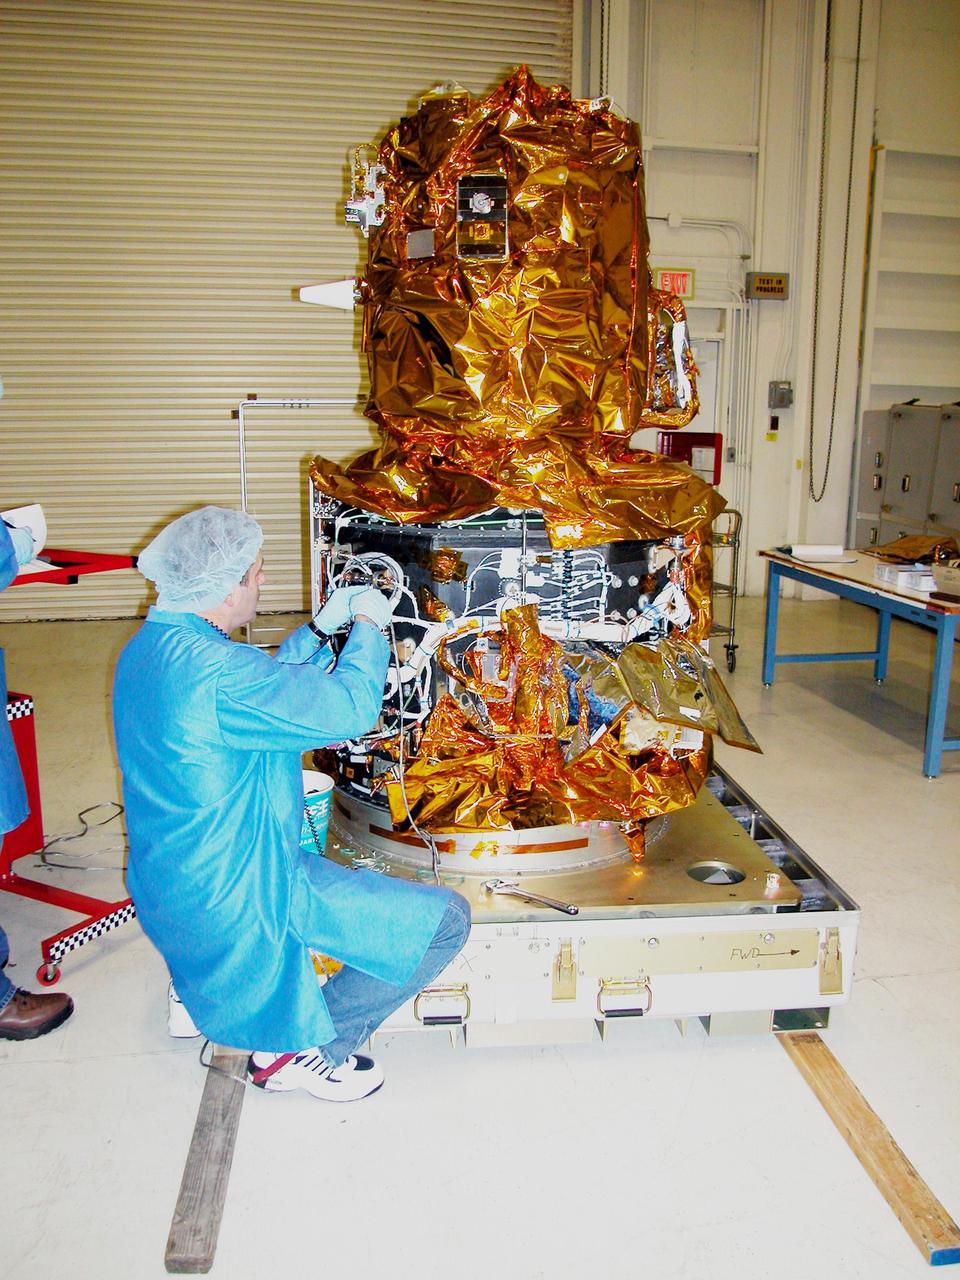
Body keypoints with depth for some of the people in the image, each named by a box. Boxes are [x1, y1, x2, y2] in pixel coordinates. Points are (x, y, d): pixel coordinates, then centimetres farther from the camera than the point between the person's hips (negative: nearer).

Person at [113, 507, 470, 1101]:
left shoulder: (149, 647, 4)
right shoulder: (210, 668, -29)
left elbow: (268, 690, 16)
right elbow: (347, 709, -25)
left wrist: (322, 628, 11)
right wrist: (369, 626, -9)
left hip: (172, 883, 11)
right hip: (233, 896, -10)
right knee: (445, 919, -8)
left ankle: (279, 1034, 30)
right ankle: (305, 1050, 7)